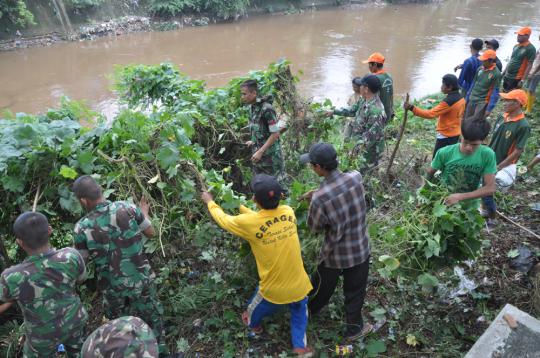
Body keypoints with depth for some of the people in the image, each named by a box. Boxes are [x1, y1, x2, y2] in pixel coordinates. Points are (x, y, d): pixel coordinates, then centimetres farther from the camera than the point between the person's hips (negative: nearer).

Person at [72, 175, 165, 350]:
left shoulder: (82, 228, -19)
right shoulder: (126, 208, -19)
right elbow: (151, 232, -4)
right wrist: (144, 213, 14)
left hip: (113, 286, -1)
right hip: (140, 278, 1)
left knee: (119, 320, 28)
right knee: (150, 315, 25)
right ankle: (158, 348, 44)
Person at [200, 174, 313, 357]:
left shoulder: (249, 223, -23)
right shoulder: (288, 212, -11)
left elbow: (223, 219, -2)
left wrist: (210, 202, 16)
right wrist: (241, 207, 19)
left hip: (274, 289, -2)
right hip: (299, 285, 2)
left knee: (255, 310, 33)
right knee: (299, 312, 35)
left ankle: (253, 324, 61)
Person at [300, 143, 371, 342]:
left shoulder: (320, 199, -30)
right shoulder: (356, 177, -19)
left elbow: (314, 227, -11)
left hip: (334, 254, -2)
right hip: (360, 250, 2)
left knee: (321, 287, 25)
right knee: (355, 292, 23)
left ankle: (306, 312, 54)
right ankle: (353, 329, 44)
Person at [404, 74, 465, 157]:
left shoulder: (448, 101, -25)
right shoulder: (460, 98, 3)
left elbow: (430, 114, -32)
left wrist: (412, 108, -36)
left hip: (445, 135, -9)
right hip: (456, 133, 9)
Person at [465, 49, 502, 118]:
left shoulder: (496, 74, -14)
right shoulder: (480, 69, 3)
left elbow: (495, 93, -14)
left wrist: (489, 109, -16)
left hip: (483, 102, -6)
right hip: (472, 99, 6)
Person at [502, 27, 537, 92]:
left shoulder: (530, 48, -12)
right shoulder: (516, 46, 10)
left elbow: (529, 65, -14)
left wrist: (523, 80, -19)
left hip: (516, 79, -7)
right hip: (507, 76, 7)